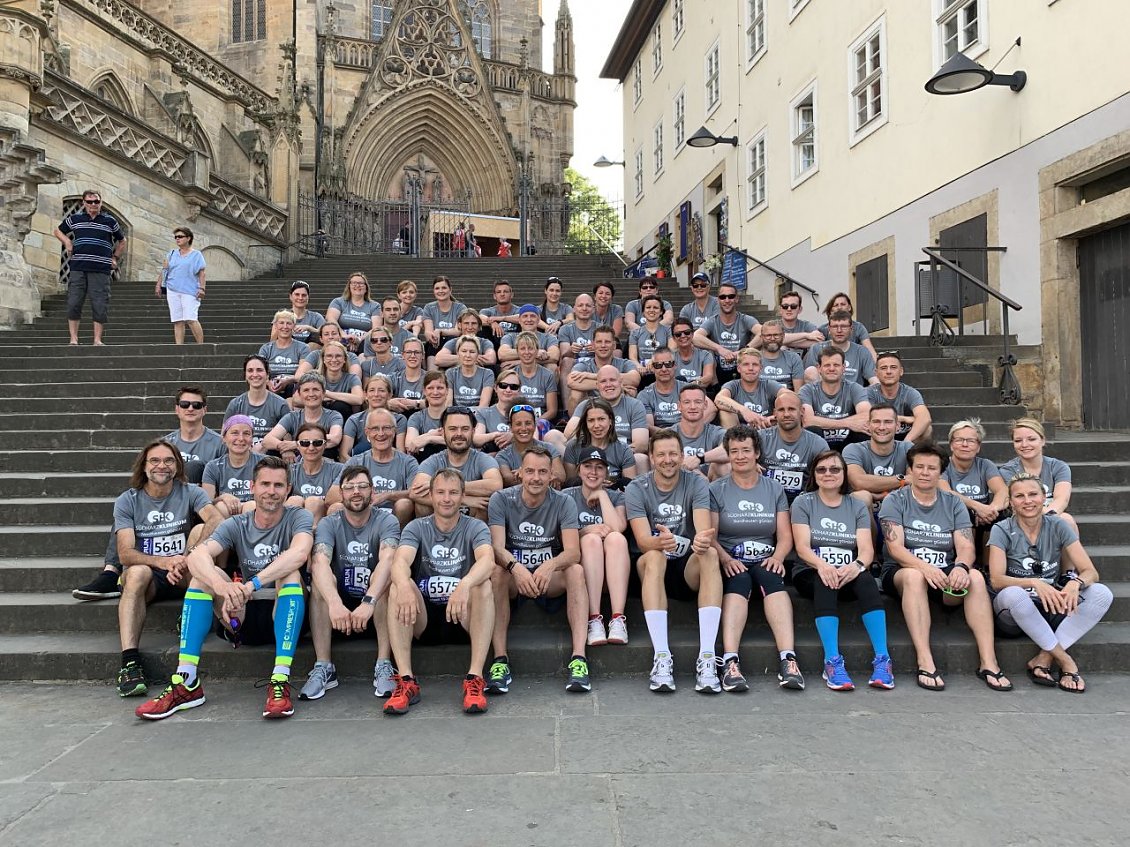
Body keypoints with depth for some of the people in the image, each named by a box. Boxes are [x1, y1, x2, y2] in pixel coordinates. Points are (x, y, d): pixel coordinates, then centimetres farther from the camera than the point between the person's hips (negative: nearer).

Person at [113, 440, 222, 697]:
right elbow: (125, 553, -10)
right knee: (137, 572, -34)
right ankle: (129, 662, -39)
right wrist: (163, 562, -30)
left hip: (184, 577, 0)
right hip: (150, 577, 0)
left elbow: (217, 520, -20)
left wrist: (186, 561, -35)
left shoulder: (190, 492, 1)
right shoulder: (127, 501, 3)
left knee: (201, 529, -23)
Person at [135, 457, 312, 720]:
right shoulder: (236, 525, 4)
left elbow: (299, 553, -29)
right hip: (242, 616, 3)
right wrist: (222, 586, -39)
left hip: (284, 615, -3)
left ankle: (280, 682, -39)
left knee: (290, 574, -31)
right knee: (204, 573, -16)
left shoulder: (298, 518, -4)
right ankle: (186, 682, -23)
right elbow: (197, 555, -17)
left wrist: (252, 585, -40)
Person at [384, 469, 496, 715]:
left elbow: (487, 561, -21)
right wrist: (405, 587, -40)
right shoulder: (416, 528, 5)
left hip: (463, 618, -1)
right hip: (424, 617, 1)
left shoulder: (475, 527, 1)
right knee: (397, 586, -25)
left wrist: (464, 585, -43)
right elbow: (401, 561, -16)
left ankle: (475, 679, -30)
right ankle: (406, 682, -28)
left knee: (483, 585, -29)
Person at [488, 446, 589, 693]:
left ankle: (579, 658, -35)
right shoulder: (501, 500, -7)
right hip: (513, 575, 0)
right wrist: (516, 567, -42)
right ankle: (500, 661, -33)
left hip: (551, 578, 1)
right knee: (496, 572, -32)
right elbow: (497, 548, -19)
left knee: (576, 571, -29)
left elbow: (573, 552, -18)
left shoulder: (563, 502, -6)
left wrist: (550, 565, -41)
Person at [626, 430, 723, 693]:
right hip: (653, 571, -1)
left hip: (689, 569, 1)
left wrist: (703, 540, -42)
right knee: (653, 557, -33)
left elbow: (704, 531, -16)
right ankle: (661, 658, -38)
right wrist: (659, 542, -42)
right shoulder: (636, 489, -4)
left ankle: (707, 658, -37)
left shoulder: (696, 483, -1)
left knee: (709, 553, -30)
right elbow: (643, 541, -17)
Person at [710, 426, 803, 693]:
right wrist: (726, 559, -19)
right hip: (731, 563, -2)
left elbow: (785, 536, 10)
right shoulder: (717, 490, 9)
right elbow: (710, 536, 0)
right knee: (739, 582, -34)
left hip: (765, 561, 2)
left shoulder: (774, 489, 16)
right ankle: (730, 661, -48)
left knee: (771, 578, -32)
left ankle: (788, 659, -44)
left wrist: (777, 557, -11)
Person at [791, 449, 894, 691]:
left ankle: (882, 659, -35)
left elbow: (867, 549, 0)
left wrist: (856, 566, -24)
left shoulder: (857, 506, 14)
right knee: (825, 581, -36)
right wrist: (822, 565, -28)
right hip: (811, 573, -2)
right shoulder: (803, 503, 8)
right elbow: (802, 547, -6)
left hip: (848, 575, 2)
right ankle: (832, 661, -41)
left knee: (867, 579, -32)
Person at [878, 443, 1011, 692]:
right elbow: (895, 548, -11)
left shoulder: (953, 503, 12)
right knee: (914, 576, -37)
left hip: (944, 574, 3)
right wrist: (925, 567, -29)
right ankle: (925, 663, -41)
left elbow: (966, 546, 0)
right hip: (900, 573, -3)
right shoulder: (895, 501, 2)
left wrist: (961, 567, -24)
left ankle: (988, 662, -30)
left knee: (976, 577, -28)